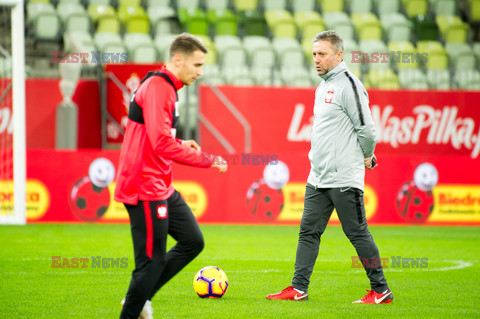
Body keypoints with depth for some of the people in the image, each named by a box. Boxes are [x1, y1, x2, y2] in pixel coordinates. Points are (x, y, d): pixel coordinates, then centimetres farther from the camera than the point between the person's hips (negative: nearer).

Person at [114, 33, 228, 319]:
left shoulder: (166, 87, 15)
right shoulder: (157, 88, -18)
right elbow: (162, 144, -25)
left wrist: (181, 144, 9)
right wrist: (208, 160, -22)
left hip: (162, 187, 10)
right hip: (145, 188, -10)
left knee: (193, 241, 13)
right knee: (153, 260, -6)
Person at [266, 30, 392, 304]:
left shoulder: (348, 85, -13)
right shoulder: (324, 86, 16)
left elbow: (367, 129, -15)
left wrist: (366, 158, -1)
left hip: (344, 178, -9)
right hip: (318, 177, 9)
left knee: (358, 233, -3)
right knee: (308, 231, 6)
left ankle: (381, 291, 6)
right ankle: (298, 289, 9)